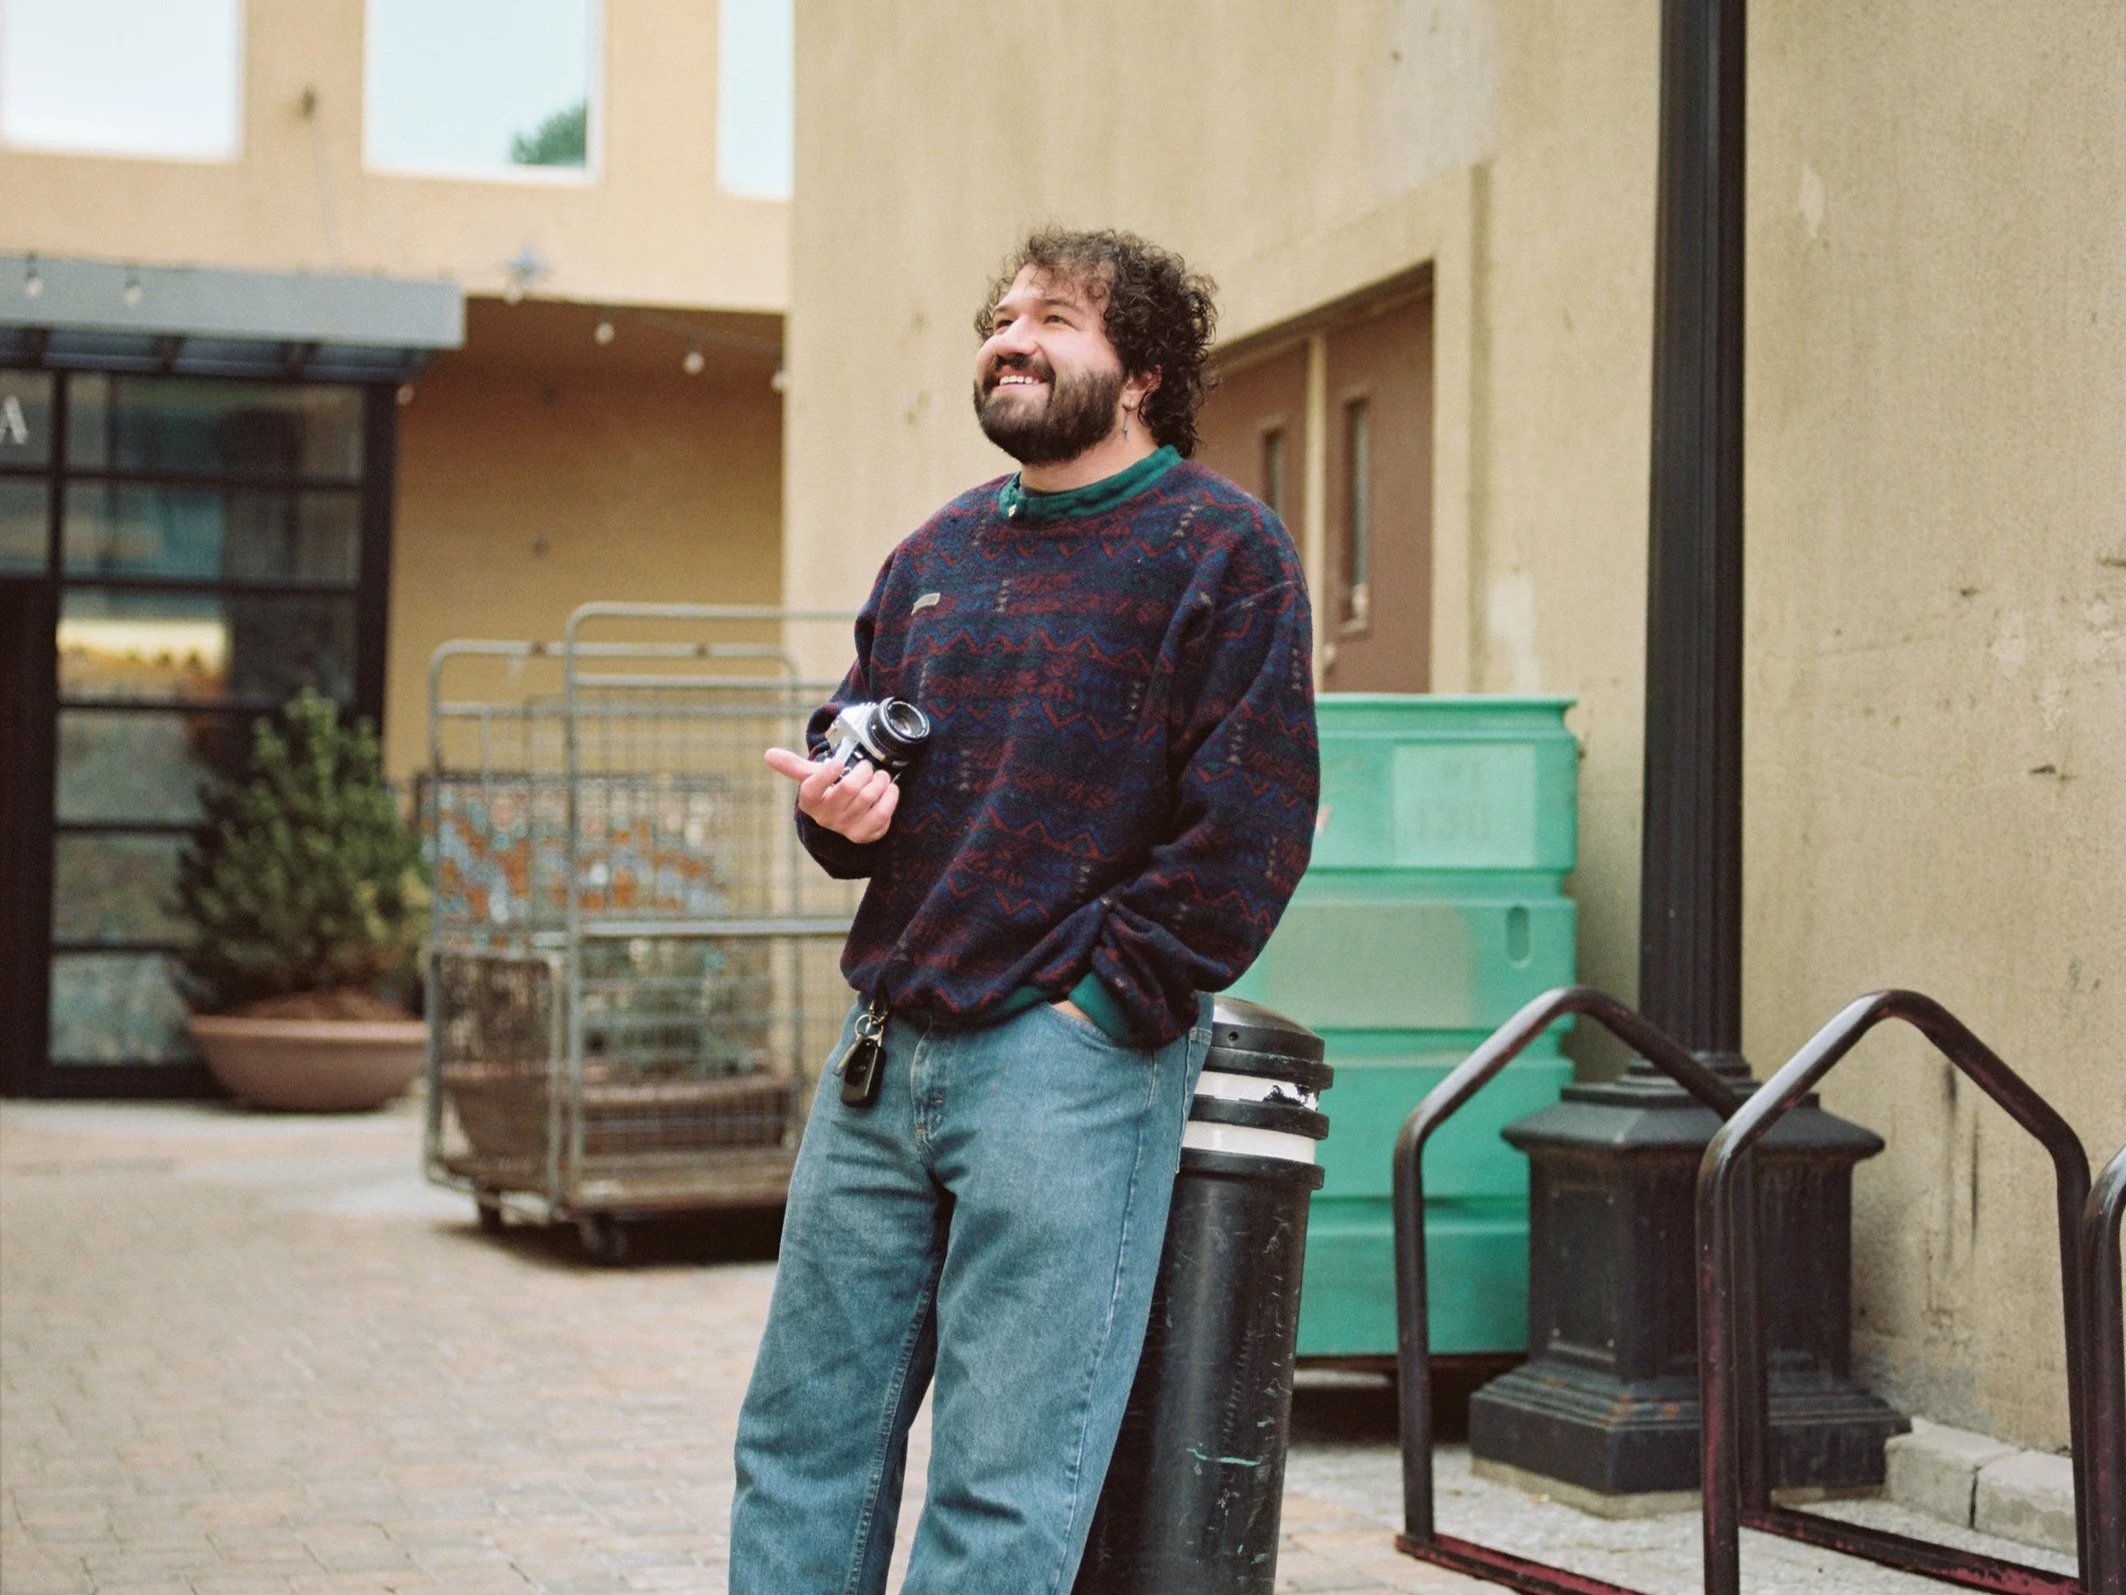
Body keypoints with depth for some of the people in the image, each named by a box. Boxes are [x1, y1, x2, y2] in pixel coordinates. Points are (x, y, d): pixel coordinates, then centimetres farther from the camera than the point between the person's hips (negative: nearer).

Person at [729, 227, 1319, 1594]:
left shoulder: (1222, 547, -3)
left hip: (1070, 1063, -7)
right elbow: (853, 736, 27)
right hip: (884, 1049, 7)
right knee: (803, 1441, 11)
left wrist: (1104, 1001, -13)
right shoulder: (937, 554, 17)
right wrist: (838, 799, 3)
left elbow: (1251, 825, -10)